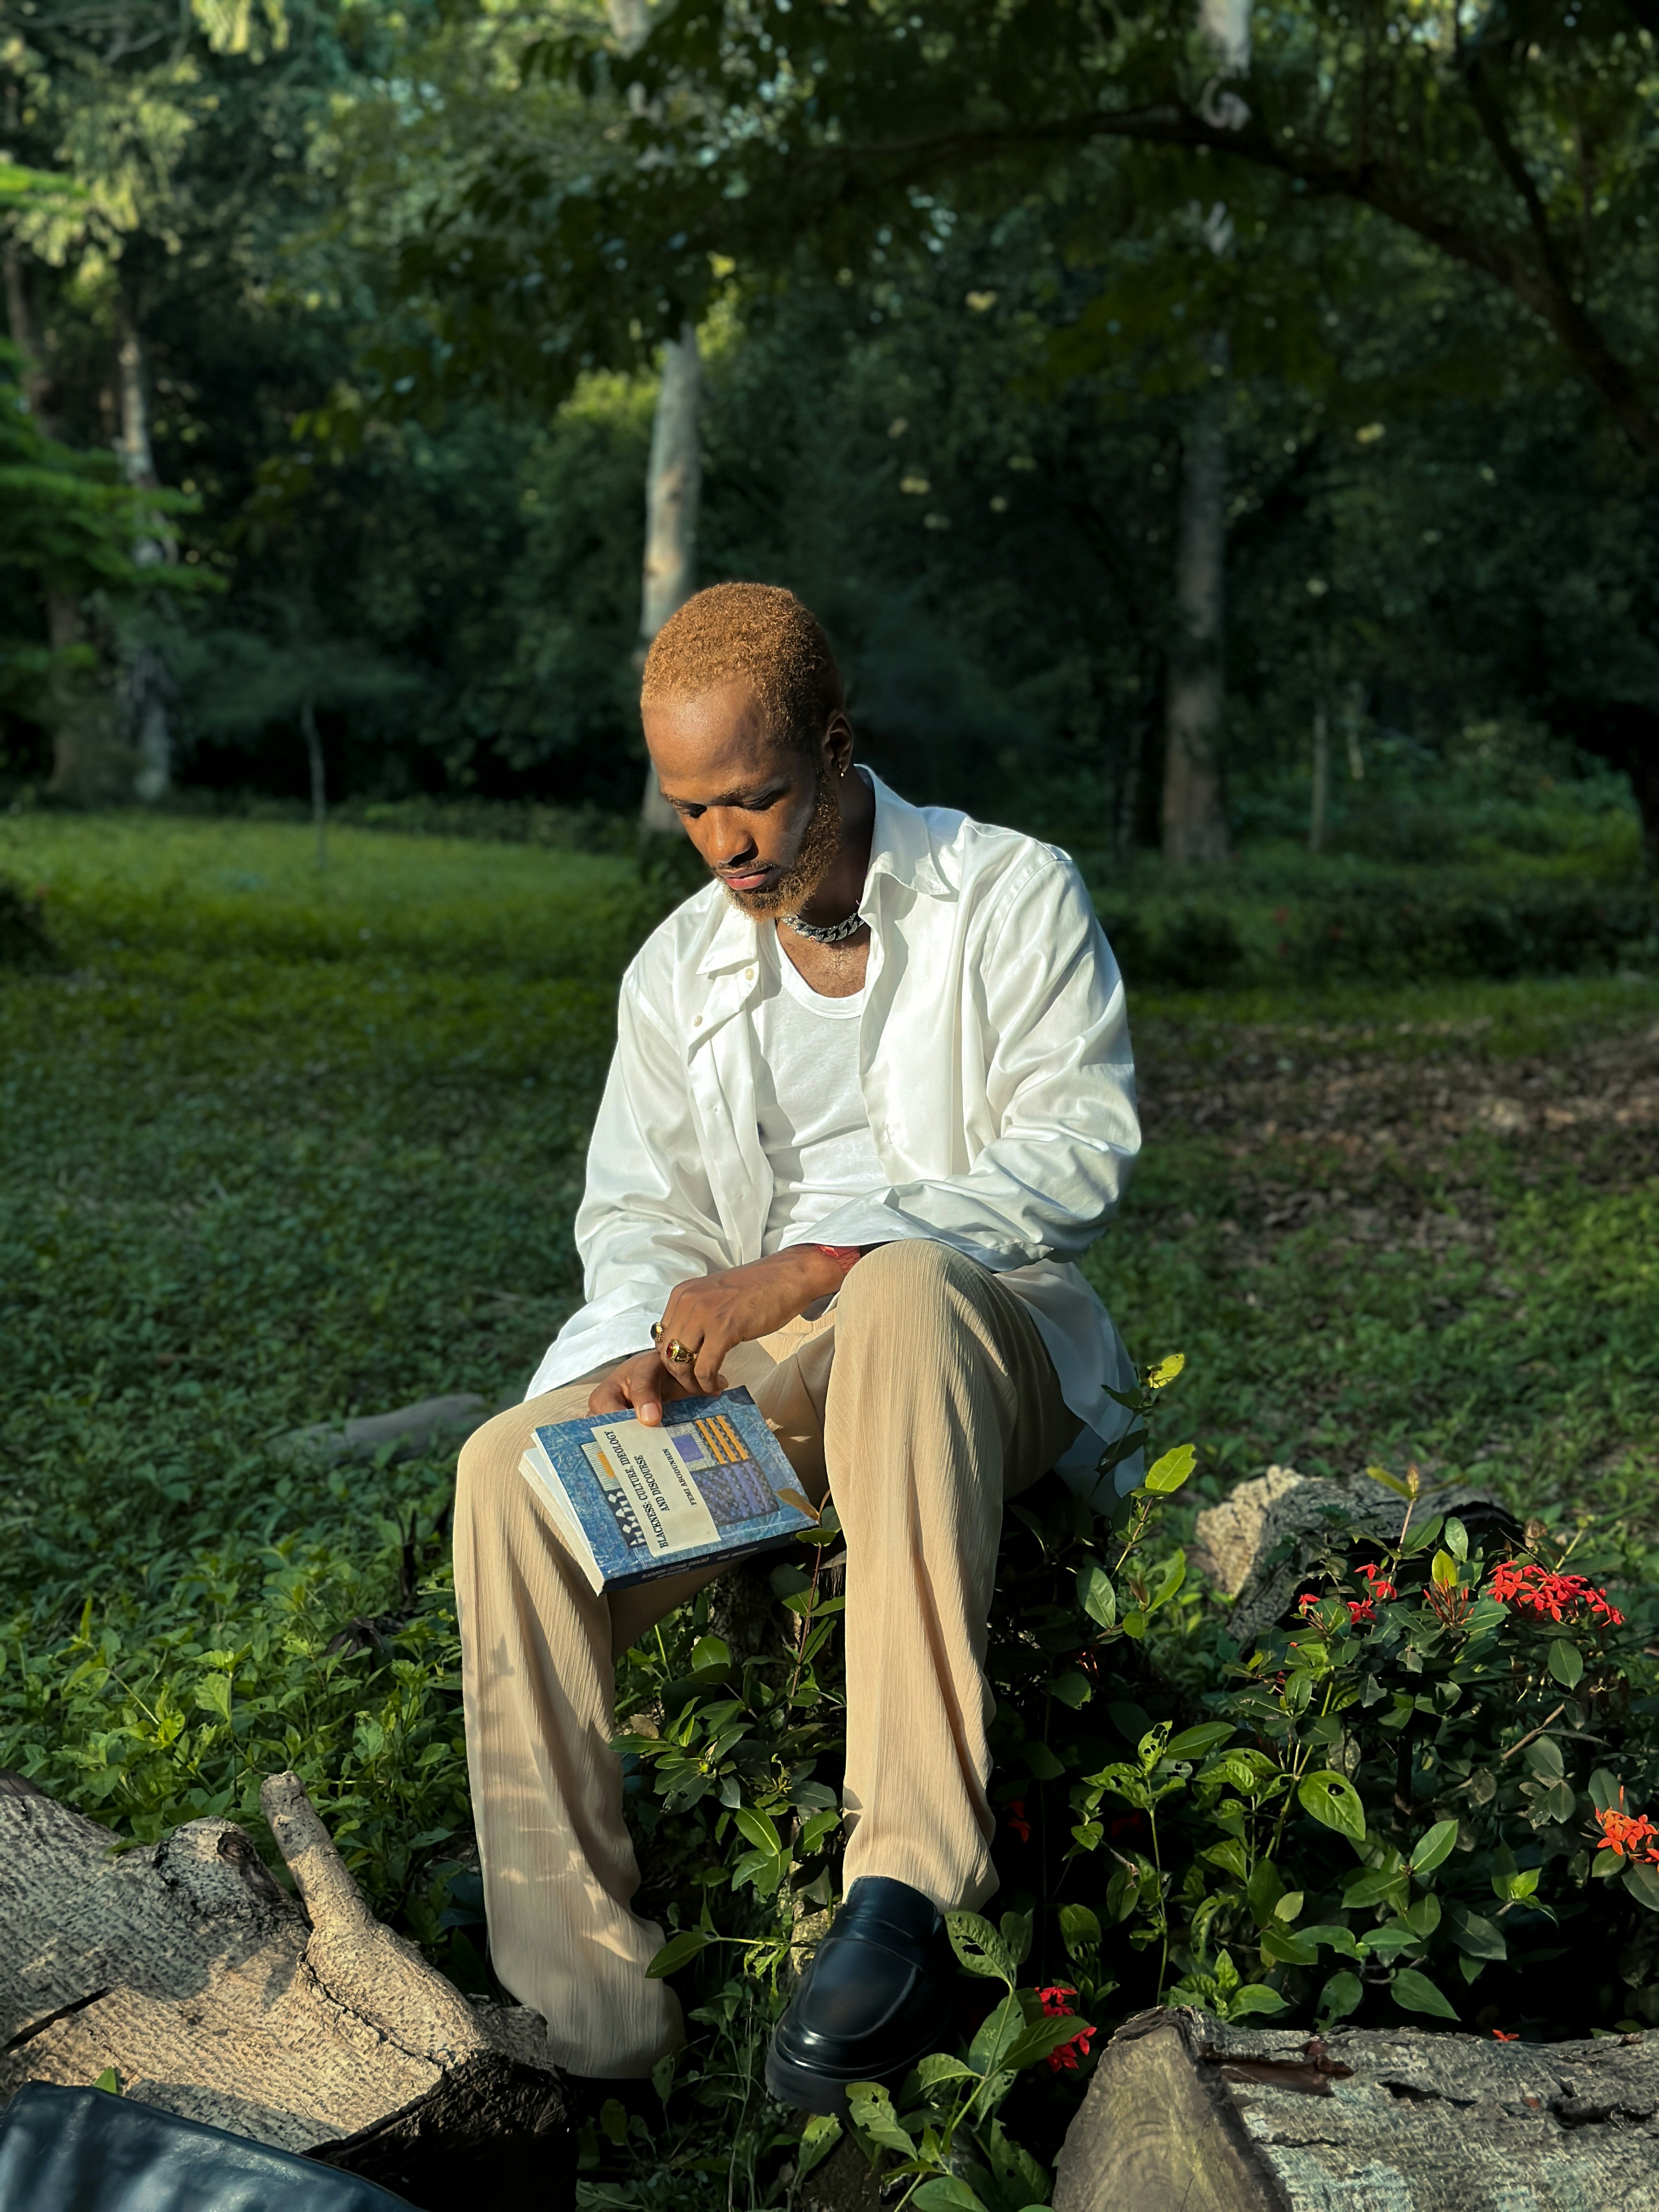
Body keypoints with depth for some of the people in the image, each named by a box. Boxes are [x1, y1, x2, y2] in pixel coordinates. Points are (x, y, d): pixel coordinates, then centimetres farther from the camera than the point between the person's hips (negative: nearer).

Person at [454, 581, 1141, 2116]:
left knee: (906, 1289, -40)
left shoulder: (1015, 895, 2)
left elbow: (1079, 1147, -10)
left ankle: (909, 1888, -45)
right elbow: (637, 1209, 15)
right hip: (757, 1376, 5)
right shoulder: (677, 972, 17)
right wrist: (655, 1342, -11)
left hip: (984, 1350, -4)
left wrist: (813, 1264, -20)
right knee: (514, 1472, -23)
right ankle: (585, 2018, -23)